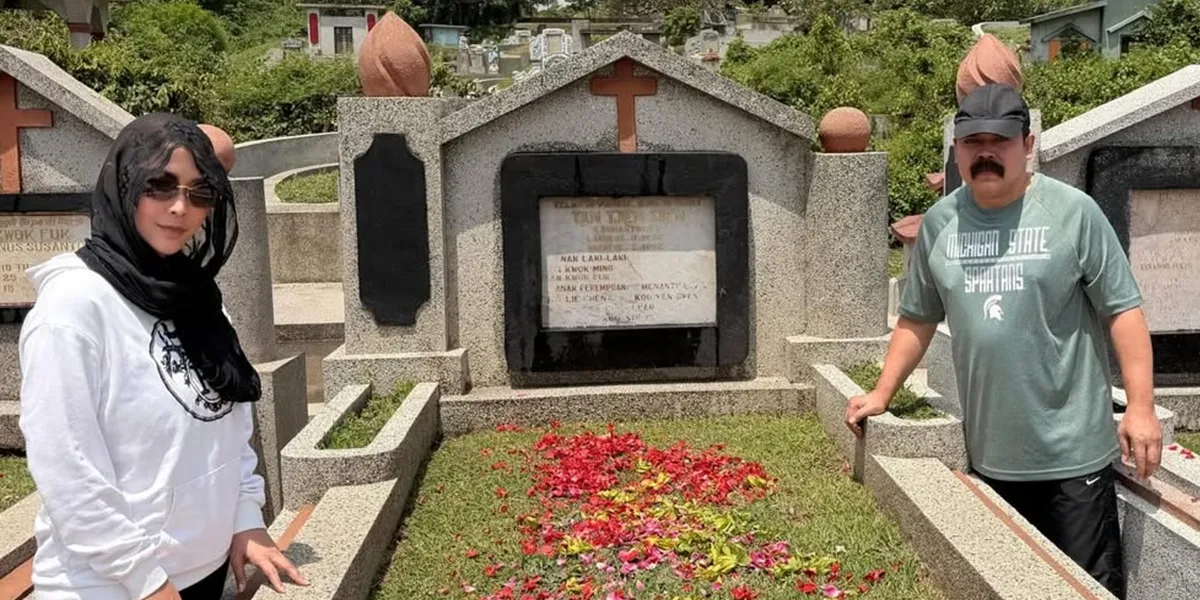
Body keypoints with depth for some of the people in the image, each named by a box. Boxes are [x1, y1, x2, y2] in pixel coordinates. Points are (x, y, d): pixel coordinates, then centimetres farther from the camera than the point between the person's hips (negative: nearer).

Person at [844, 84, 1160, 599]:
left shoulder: (1073, 212, -7)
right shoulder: (938, 222, 4)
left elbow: (1123, 311, -5)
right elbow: (917, 319, 13)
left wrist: (1141, 407, -11)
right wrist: (882, 393, 10)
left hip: (1072, 453, -4)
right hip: (988, 454, 4)